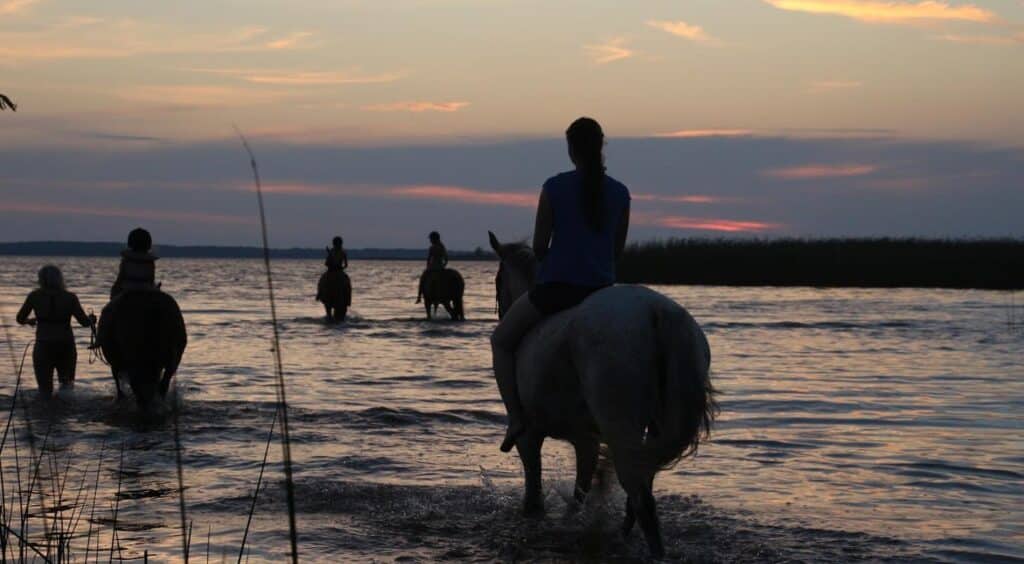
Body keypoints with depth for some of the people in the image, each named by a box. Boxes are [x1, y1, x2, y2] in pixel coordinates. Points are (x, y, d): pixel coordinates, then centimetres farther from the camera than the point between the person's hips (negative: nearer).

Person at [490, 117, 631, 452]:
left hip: (555, 288, -3)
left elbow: (539, 246, -5)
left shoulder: (554, 187, -7)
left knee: (501, 340, 18)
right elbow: (618, 250, 9)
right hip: (601, 290, 4)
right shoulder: (620, 193, 3)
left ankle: (515, 417, 3)